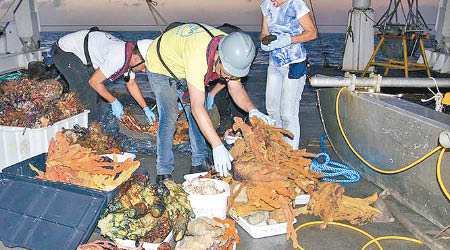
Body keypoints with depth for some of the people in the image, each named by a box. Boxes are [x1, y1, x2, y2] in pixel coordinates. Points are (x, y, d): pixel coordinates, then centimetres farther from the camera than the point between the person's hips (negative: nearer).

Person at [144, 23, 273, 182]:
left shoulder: (232, 52, -23)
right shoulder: (198, 55, -45)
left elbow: (236, 88, -12)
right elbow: (197, 107, -47)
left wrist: (252, 110, -33)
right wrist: (218, 146, -49)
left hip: (183, 69, 6)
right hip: (160, 66, -6)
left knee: (197, 118, 1)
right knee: (169, 119, -16)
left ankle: (199, 163, 13)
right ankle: (164, 172, -4)